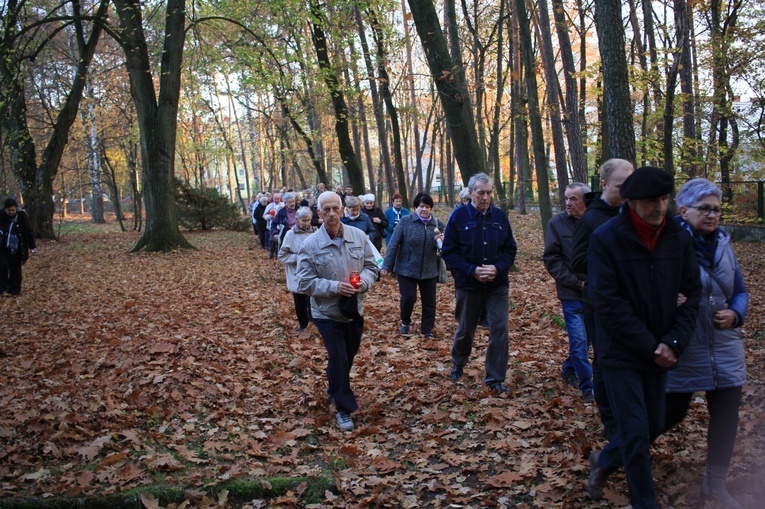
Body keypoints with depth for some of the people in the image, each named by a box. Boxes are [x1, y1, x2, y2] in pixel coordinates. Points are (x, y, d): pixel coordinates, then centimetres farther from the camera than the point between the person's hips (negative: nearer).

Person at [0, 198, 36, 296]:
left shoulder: (22, 215, -11)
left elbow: (28, 231, -6)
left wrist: (32, 246, -4)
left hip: (17, 248, 0)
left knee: (16, 269, 8)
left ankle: (15, 289, 19)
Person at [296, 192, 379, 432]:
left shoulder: (358, 236, -4)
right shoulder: (310, 245, -14)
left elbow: (371, 266, 4)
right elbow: (304, 283, -13)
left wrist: (364, 281, -19)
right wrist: (335, 287, -26)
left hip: (355, 309, 4)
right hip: (327, 313, -4)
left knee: (349, 355, 21)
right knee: (338, 358, -4)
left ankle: (334, 388, 49)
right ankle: (344, 408, 11)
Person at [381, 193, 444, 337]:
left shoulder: (437, 224, 4)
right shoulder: (405, 221, -7)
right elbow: (394, 244, -7)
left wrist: (441, 241, -10)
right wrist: (386, 266, -10)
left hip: (429, 271, 3)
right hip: (406, 269, -3)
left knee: (429, 302, 6)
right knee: (408, 298, -8)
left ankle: (427, 330, 21)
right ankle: (405, 322, 21)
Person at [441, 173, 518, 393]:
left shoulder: (500, 216, 0)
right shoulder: (459, 216, -8)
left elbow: (510, 250, 4)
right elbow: (448, 252, -8)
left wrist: (498, 268, -15)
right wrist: (472, 271, -19)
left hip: (498, 286, 1)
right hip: (468, 285, -1)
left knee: (500, 330, -5)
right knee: (465, 329, 15)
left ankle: (495, 378, 7)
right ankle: (458, 365, 41)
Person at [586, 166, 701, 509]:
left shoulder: (678, 237, -1)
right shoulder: (606, 239, -15)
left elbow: (693, 293, 2)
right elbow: (607, 304, -18)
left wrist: (673, 343, -11)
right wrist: (651, 346, -17)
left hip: (659, 352, 5)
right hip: (621, 353, -5)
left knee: (653, 426, 14)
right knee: (636, 433, -2)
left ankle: (604, 461, 41)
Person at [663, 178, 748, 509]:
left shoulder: (723, 244, 4)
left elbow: (740, 292, 11)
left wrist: (735, 314, -8)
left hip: (725, 348, 5)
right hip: (682, 349, -5)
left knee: (726, 415, 8)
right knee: (672, 412, 5)